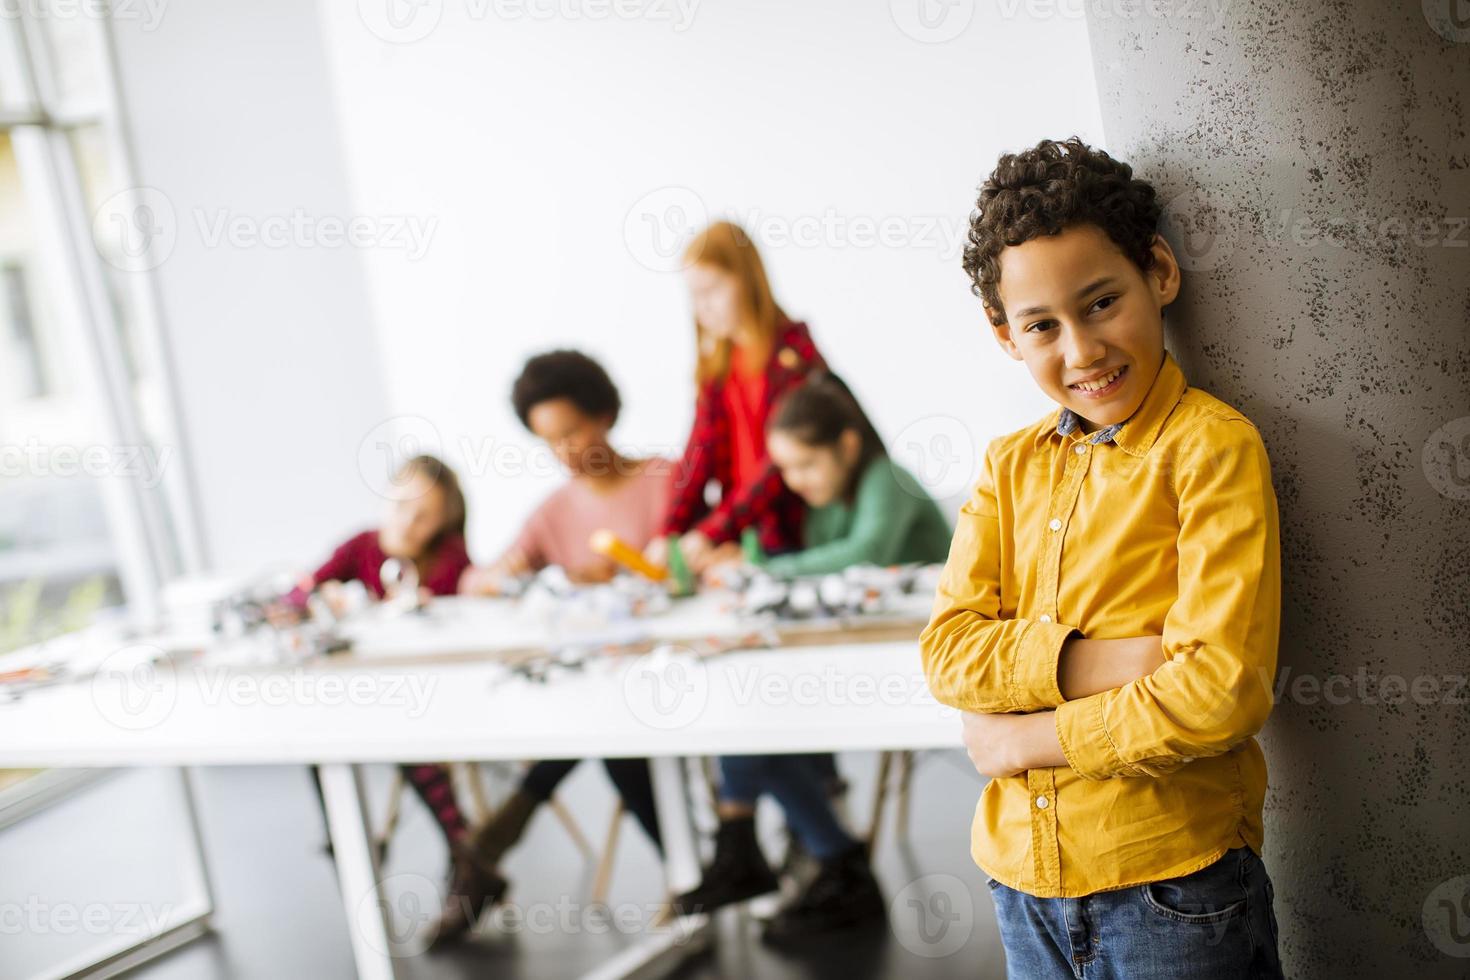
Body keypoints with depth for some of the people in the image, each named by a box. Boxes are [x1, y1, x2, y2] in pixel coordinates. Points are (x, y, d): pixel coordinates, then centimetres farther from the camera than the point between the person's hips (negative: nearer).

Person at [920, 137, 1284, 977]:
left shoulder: (1213, 446, -10)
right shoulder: (1012, 465, 8)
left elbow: (1220, 693, -18)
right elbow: (948, 649, -2)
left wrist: (1024, 738, -10)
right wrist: (1088, 662, -19)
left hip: (1172, 886, -5)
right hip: (1025, 876, 5)